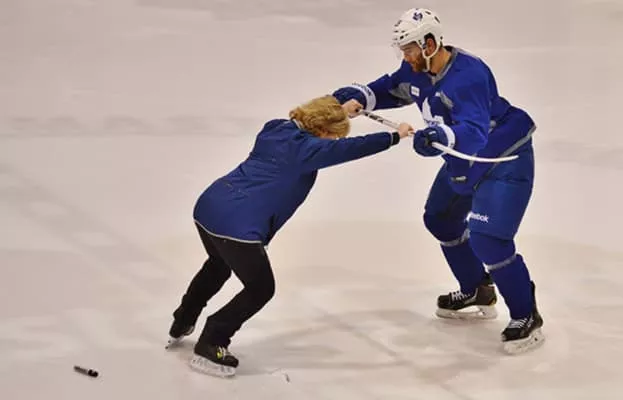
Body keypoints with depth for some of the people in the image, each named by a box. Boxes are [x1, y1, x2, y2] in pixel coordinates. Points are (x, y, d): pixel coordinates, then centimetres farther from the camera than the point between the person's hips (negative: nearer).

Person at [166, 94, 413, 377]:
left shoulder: (276, 129, 14)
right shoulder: (304, 148, -9)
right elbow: (348, 149, -12)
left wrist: (338, 109, 35)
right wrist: (394, 136, -3)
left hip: (208, 207, 9)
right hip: (236, 225, -9)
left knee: (219, 266, 36)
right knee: (260, 288, 10)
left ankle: (181, 325, 52)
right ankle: (208, 349, 14)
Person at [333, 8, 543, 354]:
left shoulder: (469, 75, -34)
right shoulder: (417, 71, -7)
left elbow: (474, 132, -45)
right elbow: (388, 90, 9)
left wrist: (441, 137, -62)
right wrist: (357, 99, -9)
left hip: (506, 159, -10)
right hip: (464, 161, 10)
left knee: (488, 239, -17)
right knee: (440, 219, 19)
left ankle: (527, 318, 0)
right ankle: (478, 293, 37)